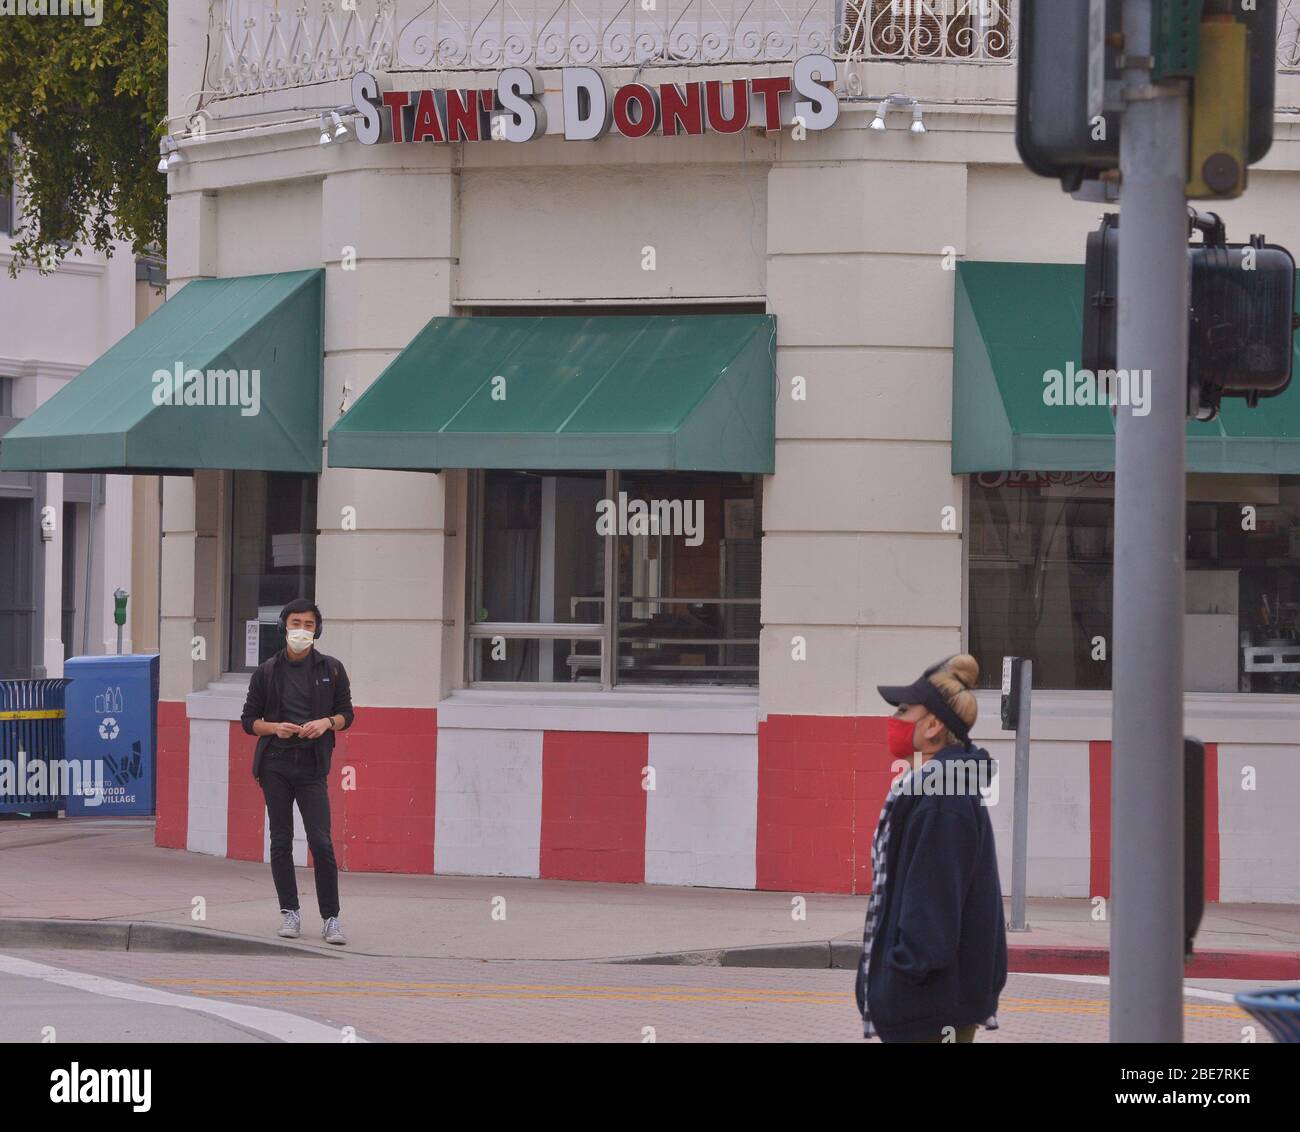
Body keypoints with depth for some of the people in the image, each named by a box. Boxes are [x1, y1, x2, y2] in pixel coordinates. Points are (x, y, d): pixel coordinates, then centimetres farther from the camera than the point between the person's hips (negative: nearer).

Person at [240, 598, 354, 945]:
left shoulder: (331, 669, 7)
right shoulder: (267, 672, 7)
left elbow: (346, 714, 12)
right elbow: (249, 719, 10)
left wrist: (327, 723, -9)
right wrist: (274, 728, -10)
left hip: (312, 766, -1)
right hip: (275, 764, 1)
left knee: (321, 842, -9)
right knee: (281, 842, 4)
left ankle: (330, 919, -5)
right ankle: (289, 913, 14)